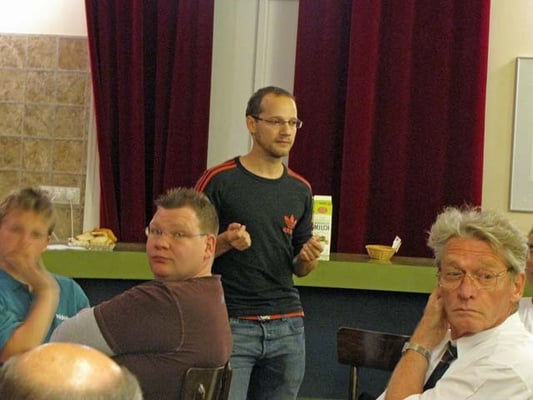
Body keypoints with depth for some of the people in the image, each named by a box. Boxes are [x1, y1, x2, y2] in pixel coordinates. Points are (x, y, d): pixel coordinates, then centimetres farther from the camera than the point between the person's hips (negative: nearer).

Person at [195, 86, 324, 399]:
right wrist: (226, 242, -19)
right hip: (231, 325, -4)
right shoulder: (218, 180, -4)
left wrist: (308, 258, -5)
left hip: (287, 326, 5)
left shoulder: (301, 190, 10)